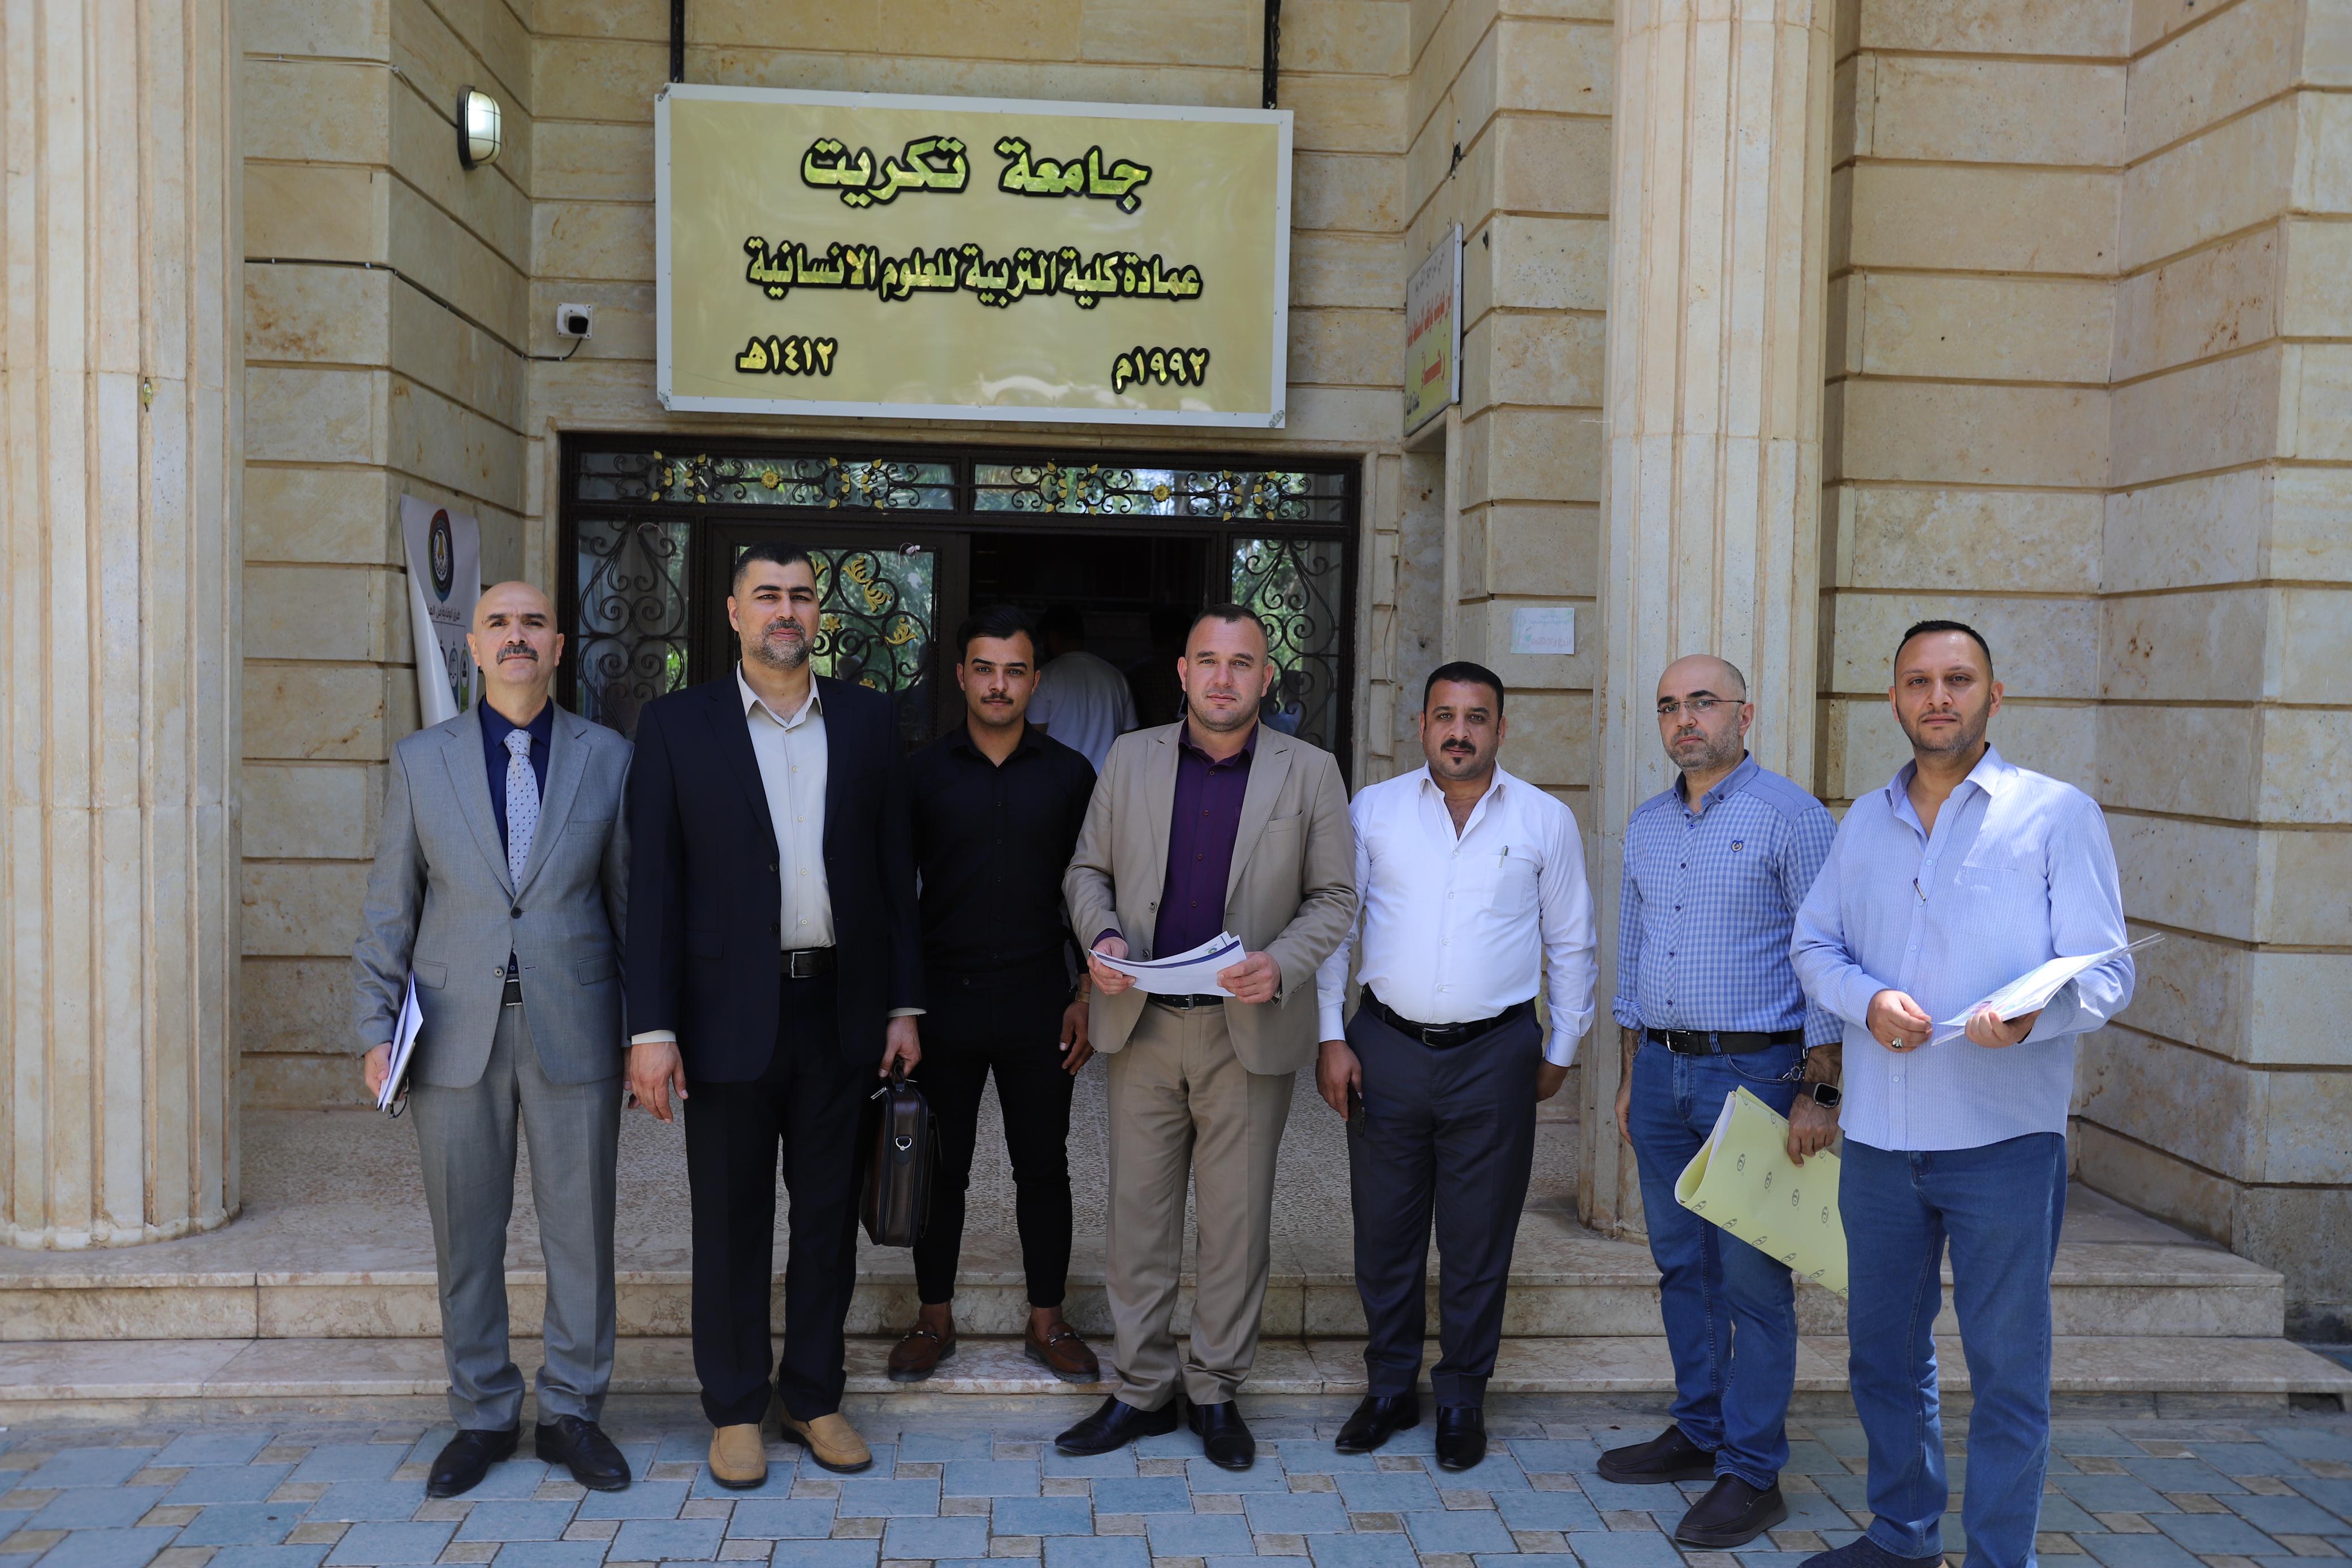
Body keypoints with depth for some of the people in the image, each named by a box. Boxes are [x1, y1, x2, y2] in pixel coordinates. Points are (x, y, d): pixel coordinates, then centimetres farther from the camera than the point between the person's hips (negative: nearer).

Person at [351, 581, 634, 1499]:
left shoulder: (608, 759, 4)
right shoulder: (420, 762, 6)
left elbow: (632, 900, 5)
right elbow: (389, 908, 7)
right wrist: (376, 1030, 2)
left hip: (573, 1033, -1)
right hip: (454, 1035, 1)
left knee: (581, 1227, 5)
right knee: (465, 1235, 8)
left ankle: (571, 1413, 20)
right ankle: (482, 1416, 24)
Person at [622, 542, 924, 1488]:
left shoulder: (866, 719, 7)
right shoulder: (676, 725, 0)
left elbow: (894, 868, 8)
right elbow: (653, 885, -3)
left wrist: (904, 1004, 4)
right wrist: (651, 1028, -8)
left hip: (840, 1008, 2)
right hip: (730, 1011, -2)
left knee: (829, 1212, 12)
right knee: (731, 1220, 8)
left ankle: (814, 1396, 27)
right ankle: (735, 1409, 24)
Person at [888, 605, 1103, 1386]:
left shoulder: (1068, 774, 3)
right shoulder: (921, 773, 1)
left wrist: (1087, 997, 0)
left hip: (1037, 1003, 0)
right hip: (944, 999, 0)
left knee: (1043, 1166, 8)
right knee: (939, 1165, 8)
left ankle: (1047, 1320, 22)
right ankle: (935, 1317, 23)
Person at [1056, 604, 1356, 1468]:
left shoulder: (1310, 773, 1)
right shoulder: (1130, 758, 6)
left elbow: (1334, 895, 3)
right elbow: (1088, 869, 12)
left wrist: (1281, 963, -14)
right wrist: (1101, 936, -8)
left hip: (1251, 1032, -1)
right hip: (1143, 1026, 2)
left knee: (1237, 1221, 7)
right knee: (1137, 1213, 7)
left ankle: (1216, 1391, 22)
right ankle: (1142, 1389, 21)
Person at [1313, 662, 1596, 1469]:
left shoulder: (1546, 821, 2)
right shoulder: (1372, 810, 3)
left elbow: (1570, 943, 10)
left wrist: (1561, 1048, 10)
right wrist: (1332, 1036, 1)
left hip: (1494, 1054, -1)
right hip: (1385, 1047, 1)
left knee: (1479, 1239, 7)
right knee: (1383, 1229, 9)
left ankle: (1462, 1399, 24)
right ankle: (1389, 1388, 26)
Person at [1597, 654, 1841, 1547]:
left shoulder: (1790, 819, -8)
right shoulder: (1646, 826, 12)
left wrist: (1819, 1090, -15)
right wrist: (1630, 1074, 17)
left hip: (1755, 1073, -6)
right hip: (1663, 1073, 7)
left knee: (1753, 1280, -1)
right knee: (1681, 1268, 14)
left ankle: (1751, 1472, 10)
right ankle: (1699, 1432, 28)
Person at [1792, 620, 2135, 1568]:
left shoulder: (2058, 814, -3)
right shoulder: (1865, 822, 11)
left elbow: (2106, 971, -8)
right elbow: (1813, 942, 11)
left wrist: (2032, 1013, -29)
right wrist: (1868, 1000, -10)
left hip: (2004, 1141, -4)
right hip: (1877, 1137, 5)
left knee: (2007, 1371, 4)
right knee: (1882, 1354, 16)